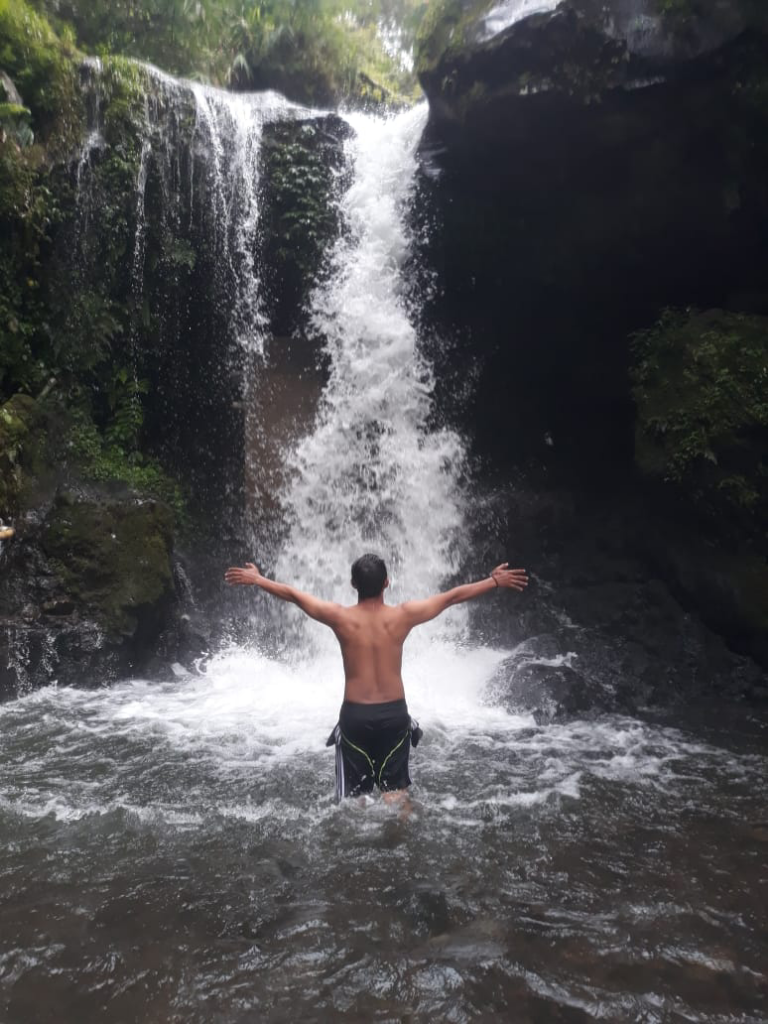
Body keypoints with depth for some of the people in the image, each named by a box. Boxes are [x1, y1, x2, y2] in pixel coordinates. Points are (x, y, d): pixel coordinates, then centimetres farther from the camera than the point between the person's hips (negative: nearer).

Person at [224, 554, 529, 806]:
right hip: (394, 713, 1)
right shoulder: (404, 616, -9)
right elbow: (453, 596, -1)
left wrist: (256, 579, 16)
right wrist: (496, 582, 8)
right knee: (396, 792, 15)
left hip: (355, 714, 0)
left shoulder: (339, 617, -9)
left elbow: (291, 594, 2)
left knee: (351, 795, 13)